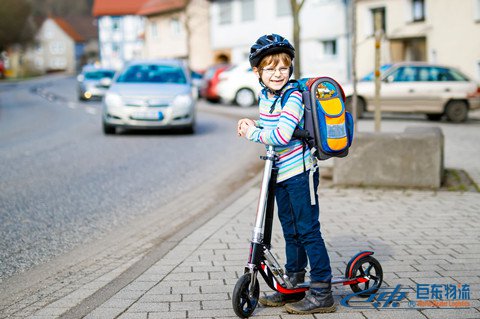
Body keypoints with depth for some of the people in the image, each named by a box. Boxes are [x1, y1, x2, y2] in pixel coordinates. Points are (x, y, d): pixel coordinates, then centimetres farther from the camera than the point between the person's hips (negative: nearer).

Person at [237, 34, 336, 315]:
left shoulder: (293, 96, -18)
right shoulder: (264, 95, 9)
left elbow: (282, 135, -30)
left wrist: (253, 134, -16)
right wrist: (253, 124, 4)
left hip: (299, 173, -9)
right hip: (280, 174, 9)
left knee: (308, 230, -6)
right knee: (291, 230, 17)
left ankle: (322, 293, 0)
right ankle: (294, 286, 28)